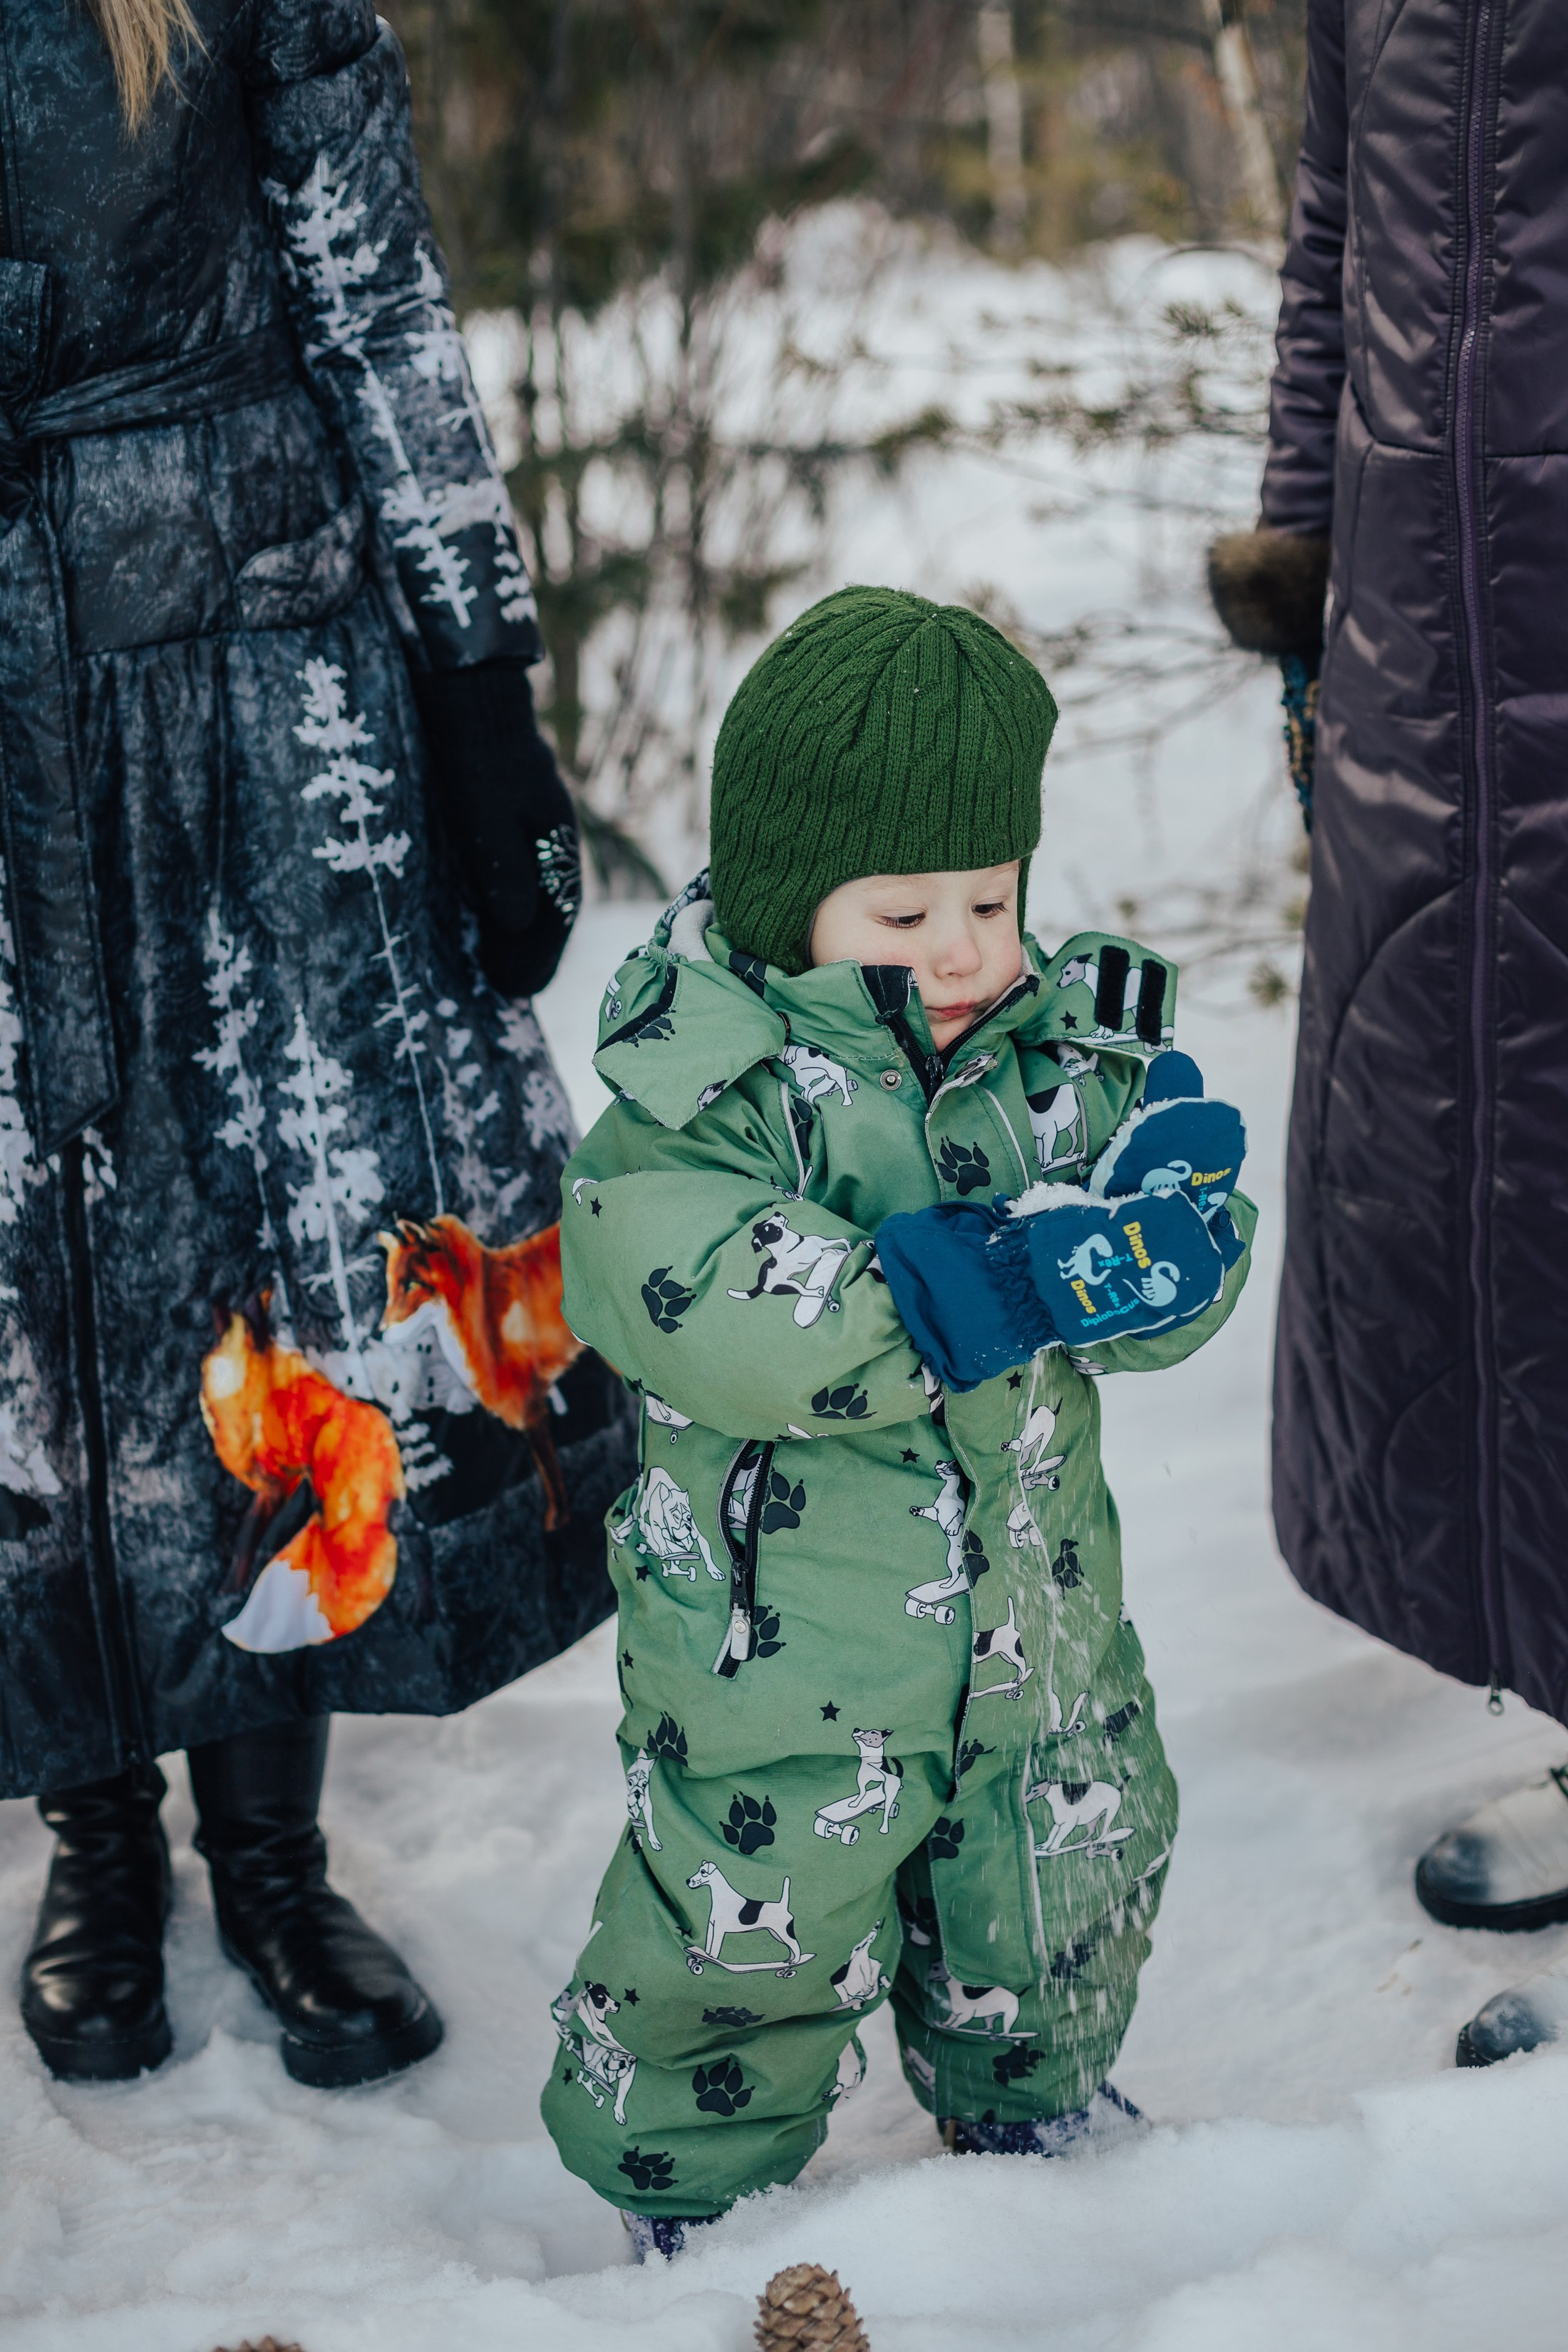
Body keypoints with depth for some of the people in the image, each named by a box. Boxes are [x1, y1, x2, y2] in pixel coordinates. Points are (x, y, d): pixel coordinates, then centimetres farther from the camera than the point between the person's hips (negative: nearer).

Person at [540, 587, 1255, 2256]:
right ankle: (690, 2202, 35)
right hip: (779, 1655, -5)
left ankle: (1041, 2121, 53)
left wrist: (1166, 1218, -28)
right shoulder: (702, 1083, -17)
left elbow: (1165, 1308, -2)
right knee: (744, 1945, 9)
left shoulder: (1065, 1049, -1)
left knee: (1052, 1931, 24)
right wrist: (988, 1281, -35)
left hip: (1037, 1624, 5)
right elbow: (675, 1294, -33)